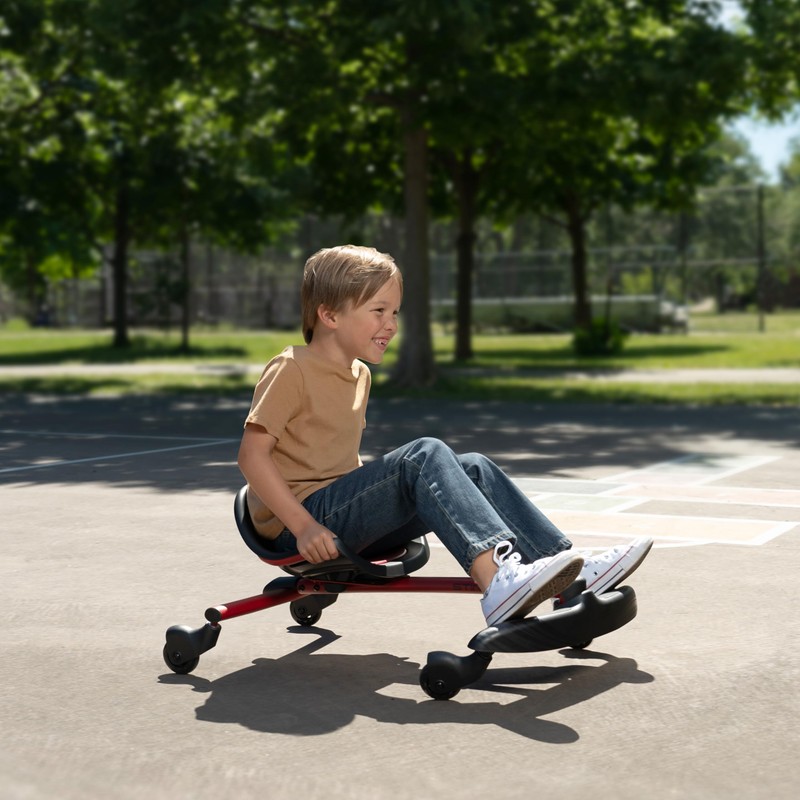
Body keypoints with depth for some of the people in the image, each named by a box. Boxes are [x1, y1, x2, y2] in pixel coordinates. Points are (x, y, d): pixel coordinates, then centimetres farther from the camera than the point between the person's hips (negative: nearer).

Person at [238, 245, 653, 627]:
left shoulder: (358, 374, 18)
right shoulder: (290, 371, -10)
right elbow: (252, 455, -17)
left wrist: (373, 486, 10)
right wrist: (303, 526, -24)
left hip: (346, 513, 9)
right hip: (303, 517, -9)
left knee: (473, 467, -5)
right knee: (425, 455, -29)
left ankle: (572, 574, -12)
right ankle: (498, 582, -47)